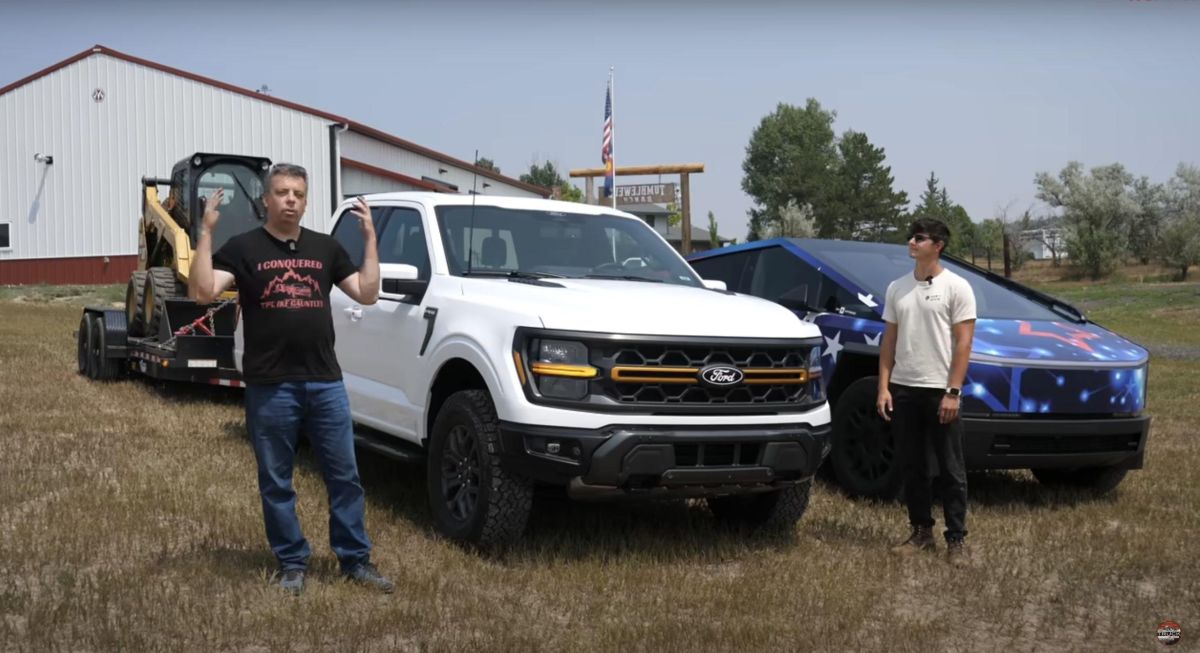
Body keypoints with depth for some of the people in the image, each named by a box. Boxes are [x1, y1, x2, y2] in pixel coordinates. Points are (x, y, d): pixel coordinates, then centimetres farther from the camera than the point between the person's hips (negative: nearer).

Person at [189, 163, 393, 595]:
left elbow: (367, 294, 6)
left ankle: (355, 560, 18)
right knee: (276, 483, 7)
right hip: (270, 387, -3)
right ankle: (292, 563, 20)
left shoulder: (325, 247, 10)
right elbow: (202, 292, -14)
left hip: (326, 383, 3)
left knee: (345, 477, 7)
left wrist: (369, 238, 2)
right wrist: (207, 231, -17)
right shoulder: (244, 247, -1)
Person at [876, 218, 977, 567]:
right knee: (913, 467, 11)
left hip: (940, 391, -5)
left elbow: (963, 343, -9)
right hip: (903, 389, 5)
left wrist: (952, 392, -15)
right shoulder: (897, 288, 9)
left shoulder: (956, 287, -5)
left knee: (951, 470, 2)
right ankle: (921, 533, 22)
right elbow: (889, 341, 11)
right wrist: (883, 387, 3)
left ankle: (956, 539, 9)